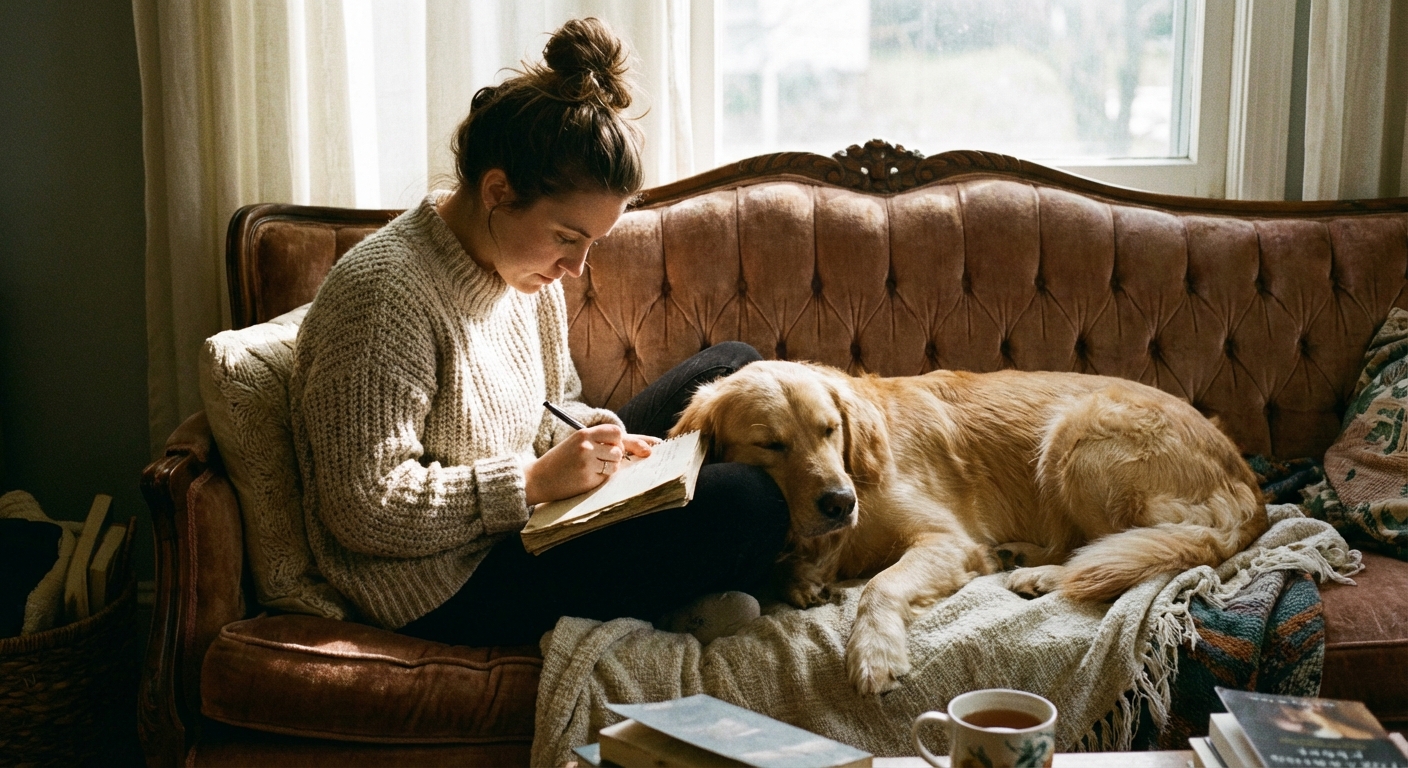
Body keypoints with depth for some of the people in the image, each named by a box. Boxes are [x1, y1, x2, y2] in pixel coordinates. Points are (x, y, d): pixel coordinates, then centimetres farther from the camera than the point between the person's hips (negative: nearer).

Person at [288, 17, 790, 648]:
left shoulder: (527, 268, 5)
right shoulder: (383, 293, -23)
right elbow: (364, 511, -25)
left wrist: (597, 438, -4)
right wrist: (535, 480, -25)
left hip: (533, 520, 10)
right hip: (451, 587, -10)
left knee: (730, 368, 13)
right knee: (743, 501, -24)